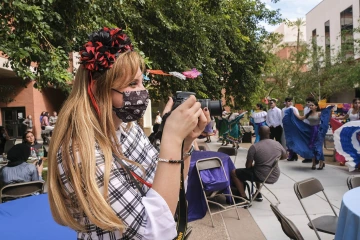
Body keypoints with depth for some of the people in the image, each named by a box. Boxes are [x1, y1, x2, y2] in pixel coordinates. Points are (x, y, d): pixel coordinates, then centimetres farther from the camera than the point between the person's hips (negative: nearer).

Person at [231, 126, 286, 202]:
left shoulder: (254, 147, -17)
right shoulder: (278, 144, -2)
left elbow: (248, 166, -12)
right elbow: (284, 156, 17)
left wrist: (253, 165, 10)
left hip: (261, 177, -6)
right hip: (275, 177, 6)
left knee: (234, 173, 6)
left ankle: (244, 198, 1)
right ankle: (258, 195, 38)